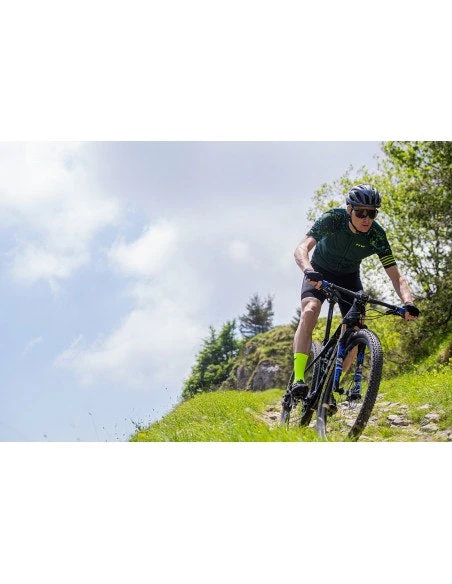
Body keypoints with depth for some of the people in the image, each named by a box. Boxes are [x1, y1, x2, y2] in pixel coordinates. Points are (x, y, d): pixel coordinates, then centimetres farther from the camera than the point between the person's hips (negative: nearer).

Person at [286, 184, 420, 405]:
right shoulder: (333, 219, -28)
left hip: (349, 277, 3)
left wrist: (408, 302, -42)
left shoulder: (377, 235, -23)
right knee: (310, 310, -30)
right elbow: (301, 249, -38)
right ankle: (298, 381, -35)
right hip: (319, 272, -3)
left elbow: (395, 275, -23)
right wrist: (309, 271, -59)